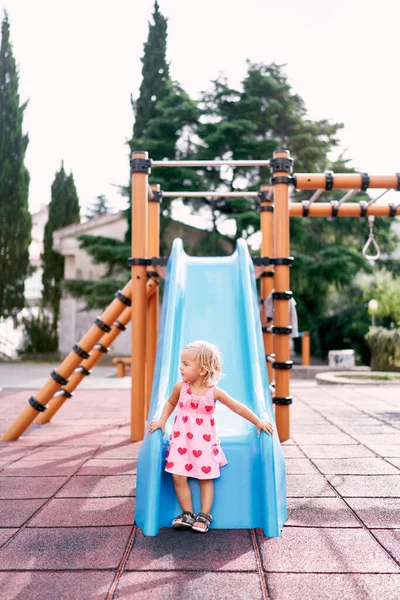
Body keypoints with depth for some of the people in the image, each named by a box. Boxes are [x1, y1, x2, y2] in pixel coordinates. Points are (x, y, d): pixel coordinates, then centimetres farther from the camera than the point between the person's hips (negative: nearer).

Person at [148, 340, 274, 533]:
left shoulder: (214, 392, -12)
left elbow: (238, 407, -3)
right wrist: (162, 420, 3)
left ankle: (204, 516, 16)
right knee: (178, 476, -4)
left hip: (203, 441, -1)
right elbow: (171, 403, 16)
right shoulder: (180, 387, -6)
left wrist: (258, 422, -1)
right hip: (181, 439, 2)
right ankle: (187, 514, 11)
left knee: (206, 477, 2)